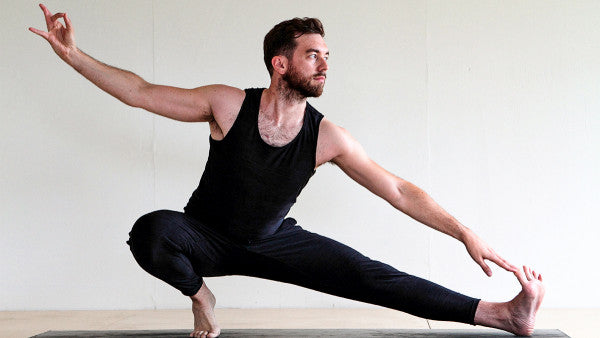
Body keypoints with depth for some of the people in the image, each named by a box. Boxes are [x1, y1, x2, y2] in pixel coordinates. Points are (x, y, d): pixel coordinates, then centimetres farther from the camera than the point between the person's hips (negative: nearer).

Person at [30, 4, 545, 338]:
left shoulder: (327, 137, -16)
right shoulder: (228, 105, -20)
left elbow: (398, 191, -14)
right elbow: (143, 92, -12)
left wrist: (465, 234, -19)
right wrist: (74, 55, -18)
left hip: (271, 242, 1)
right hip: (207, 236, -1)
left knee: (367, 275, -14)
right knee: (151, 232, -35)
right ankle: (198, 294, -2)